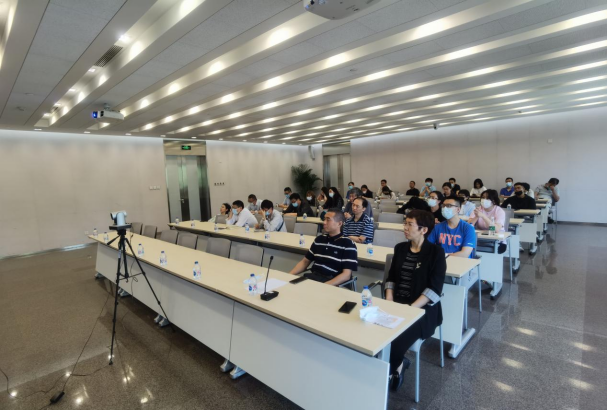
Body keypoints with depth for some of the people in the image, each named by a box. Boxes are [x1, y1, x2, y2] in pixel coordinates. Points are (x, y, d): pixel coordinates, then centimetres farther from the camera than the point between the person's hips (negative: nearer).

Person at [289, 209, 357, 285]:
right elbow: (305, 261, 21)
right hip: (312, 278, 5)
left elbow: (346, 275, -10)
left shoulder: (348, 244, -4)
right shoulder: (319, 239, 15)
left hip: (332, 284, -5)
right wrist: (289, 275, 5)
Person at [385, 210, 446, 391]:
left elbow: (434, 289, -13)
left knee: (397, 337, -28)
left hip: (423, 309, -5)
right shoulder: (400, 248, 10)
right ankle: (398, 363, 5)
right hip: (396, 304, 5)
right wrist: (389, 302, -4)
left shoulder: (436, 252, -6)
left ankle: (390, 369, 5)